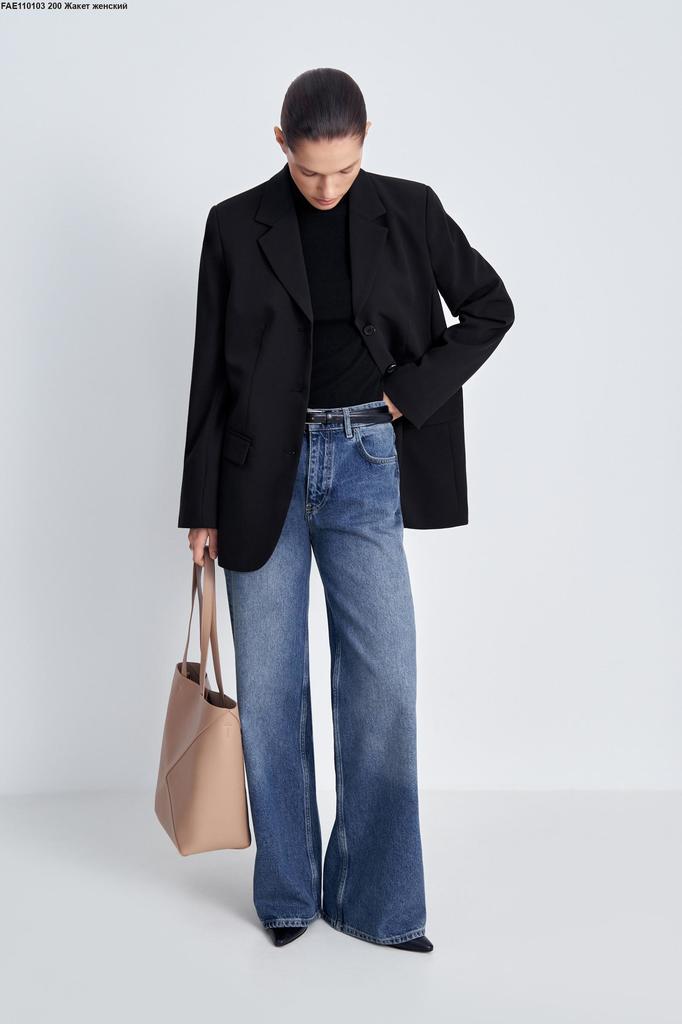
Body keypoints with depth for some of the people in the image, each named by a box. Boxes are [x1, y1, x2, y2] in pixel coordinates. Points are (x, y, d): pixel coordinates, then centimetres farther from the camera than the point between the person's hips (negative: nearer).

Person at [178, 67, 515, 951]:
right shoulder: (236, 225, 1)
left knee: (384, 681, -3)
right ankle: (286, 891, 21)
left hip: (365, 466, 0)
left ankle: (376, 899, 12)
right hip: (262, 471, 0)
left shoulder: (409, 211, 2)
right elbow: (210, 372, 3)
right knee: (270, 687, 5)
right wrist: (202, 506, 3)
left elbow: (491, 308, 11)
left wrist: (415, 391, -3)